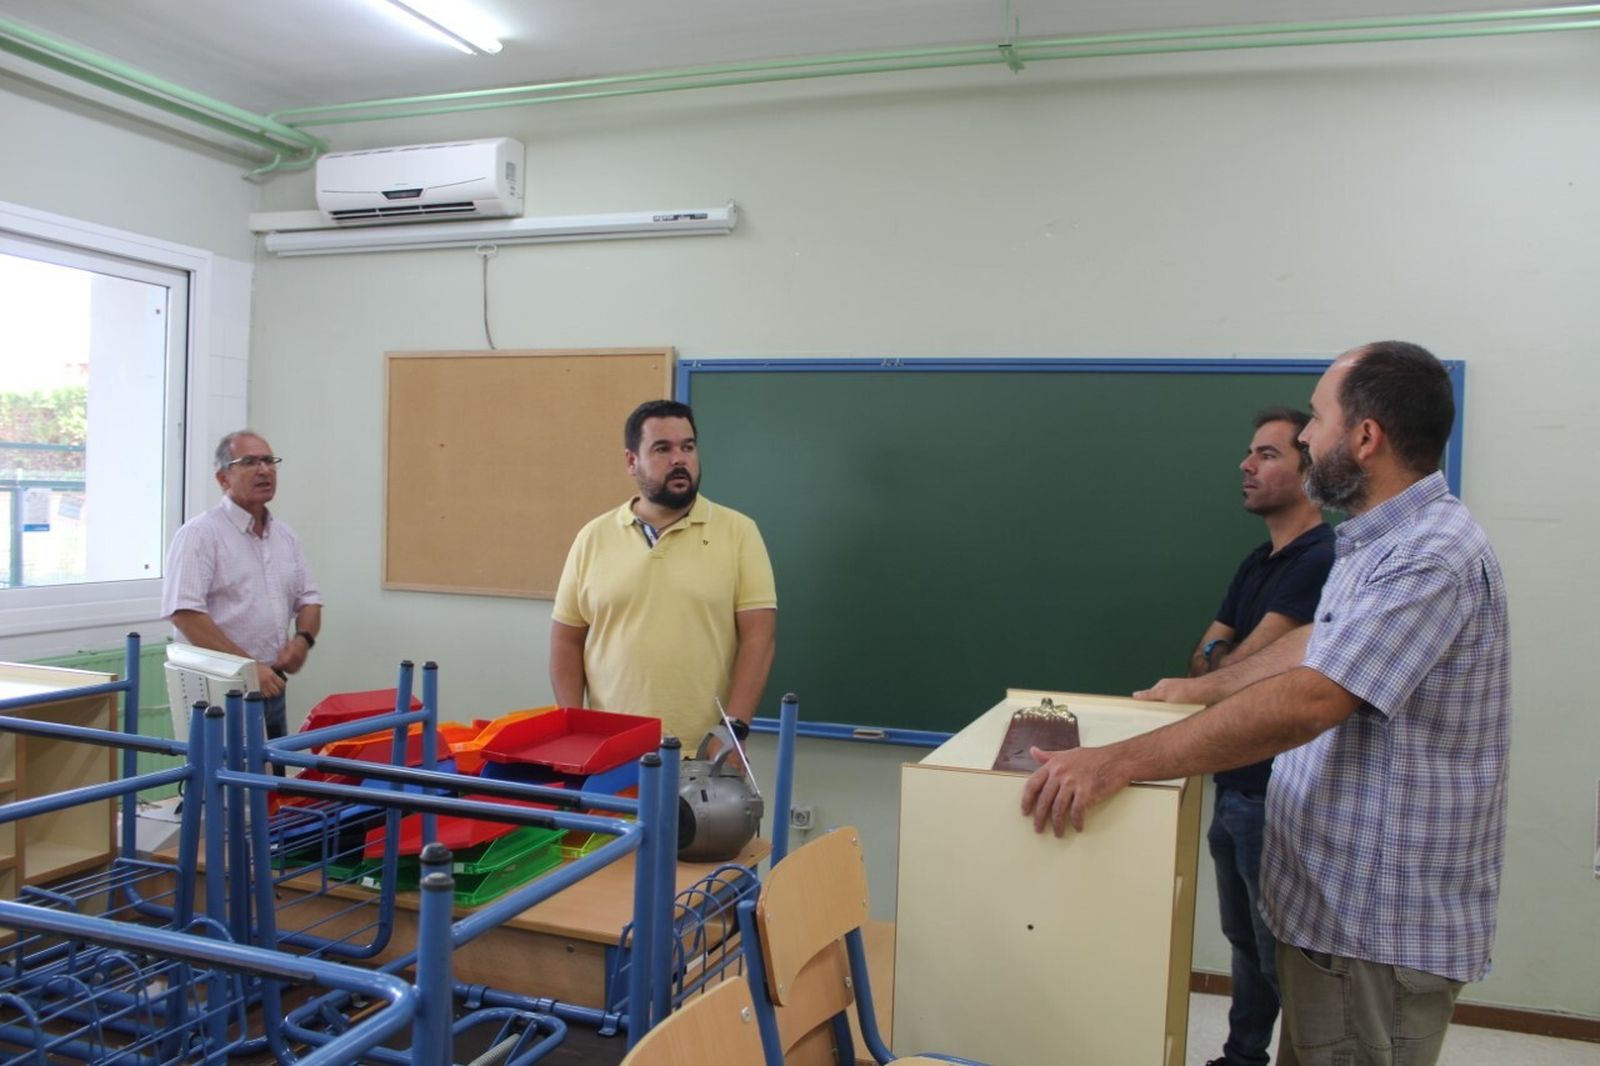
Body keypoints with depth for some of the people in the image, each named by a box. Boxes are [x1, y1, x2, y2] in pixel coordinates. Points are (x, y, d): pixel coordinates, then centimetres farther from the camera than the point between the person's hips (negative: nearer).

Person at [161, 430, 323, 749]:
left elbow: (309, 600, 18)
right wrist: (247, 665, -22)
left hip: (271, 687, 7)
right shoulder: (200, 534, -10)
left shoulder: (285, 536, 13)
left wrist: (303, 639, -4)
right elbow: (184, 613, -19)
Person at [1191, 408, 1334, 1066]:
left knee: (1281, 956, 2)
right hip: (1234, 783, 9)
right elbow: (1204, 661, 12)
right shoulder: (1258, 563, 13)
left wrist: (1222, 661, 4)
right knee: (1244, 941, 20)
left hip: (1277, 795, -9)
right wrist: (1226, 658, -9)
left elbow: (1242, 669, -17)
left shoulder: (1320, 560, -17)